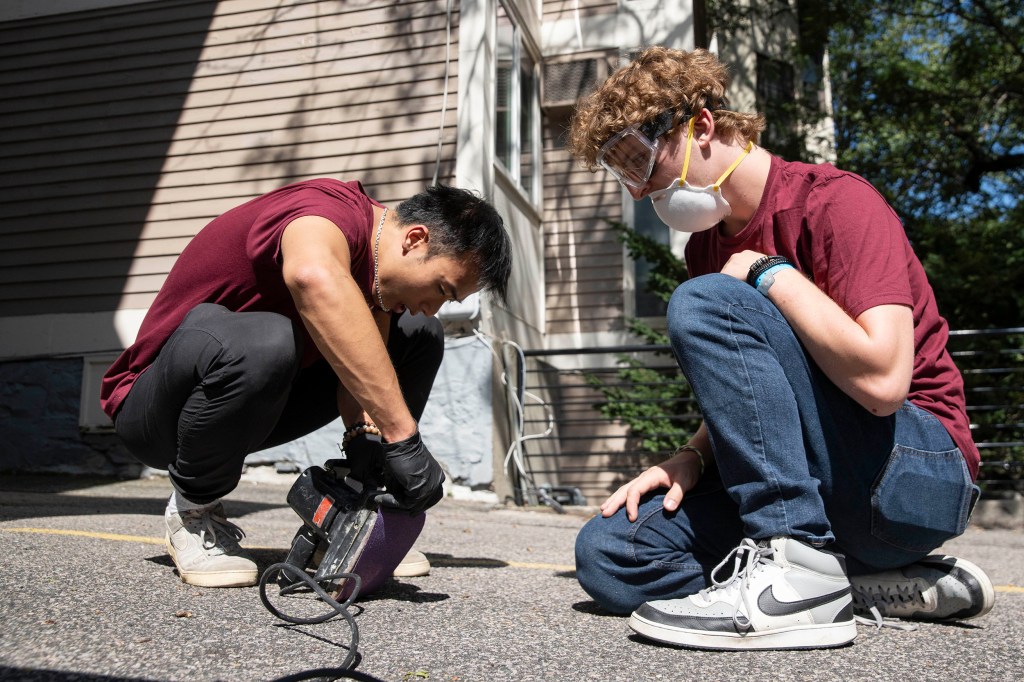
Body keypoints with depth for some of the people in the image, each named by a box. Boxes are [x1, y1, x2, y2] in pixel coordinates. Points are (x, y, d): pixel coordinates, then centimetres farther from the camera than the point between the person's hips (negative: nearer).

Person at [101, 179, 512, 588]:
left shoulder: (379, 268, 0)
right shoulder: (336, 212, -27)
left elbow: (363, 367, -8)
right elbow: (314, 277, -51)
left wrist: (366, 435, -29)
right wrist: (402, 436, -52)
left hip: (255, 400, 8)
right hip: (152, 406, -8)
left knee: (420, 335, 2)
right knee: (263, 343, -41)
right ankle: (192, 513, -12)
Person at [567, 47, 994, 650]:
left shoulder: (836, 201, -13)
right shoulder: (707, 247, 12)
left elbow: (882, 380, -28)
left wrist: (769, 272, -16)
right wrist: (693, 458, -4)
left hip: (919, 473, -8)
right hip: (807, 485, 8)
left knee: (705, 305, -23)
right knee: (608, 554, -9)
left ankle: (799, 569, -24)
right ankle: (877, 587, -6)